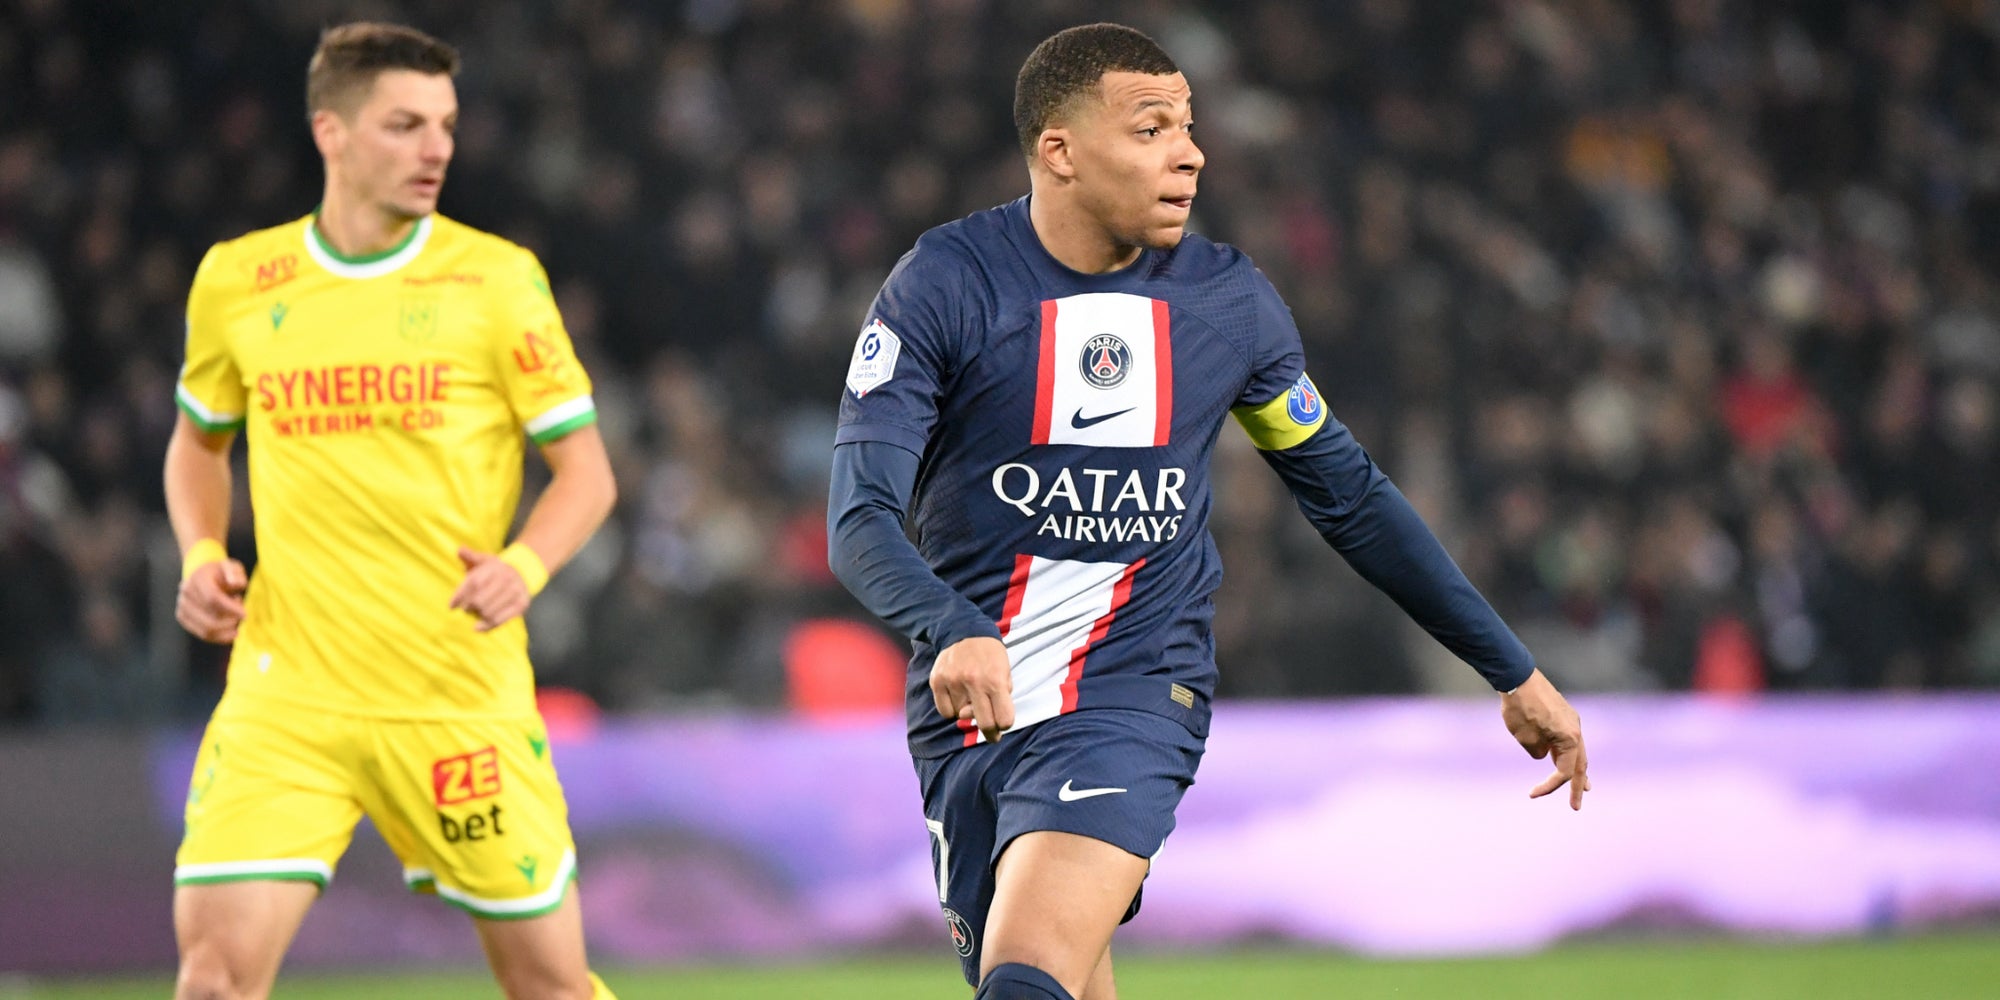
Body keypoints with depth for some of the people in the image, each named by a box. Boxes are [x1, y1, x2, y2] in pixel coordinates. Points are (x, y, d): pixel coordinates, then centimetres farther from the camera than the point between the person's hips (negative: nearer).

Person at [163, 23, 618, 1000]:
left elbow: (587, 471, 1)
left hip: (460, 690, -1)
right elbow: (198, 441, 23)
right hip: (286, 689, 1)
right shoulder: (235, 281, 5)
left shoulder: (495, 278, -2)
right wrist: (201, 557, 4)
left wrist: (525, 565, -19)